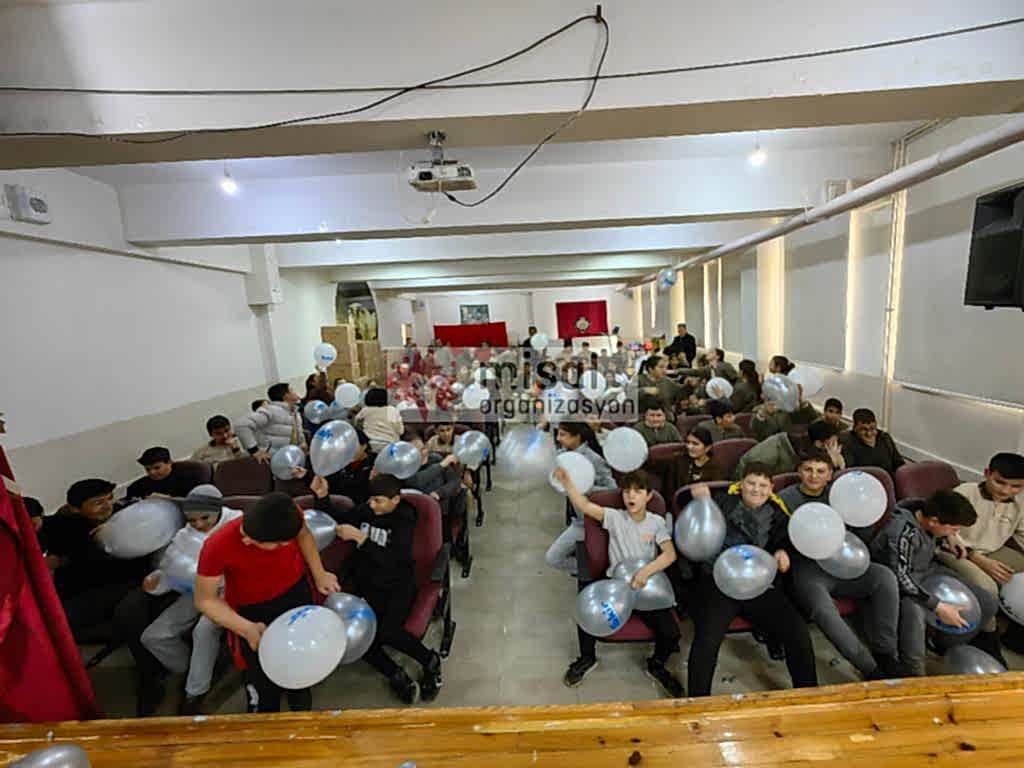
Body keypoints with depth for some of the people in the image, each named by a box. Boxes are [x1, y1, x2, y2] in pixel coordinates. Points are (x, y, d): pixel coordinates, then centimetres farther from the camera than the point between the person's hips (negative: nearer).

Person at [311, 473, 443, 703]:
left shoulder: (404, 519, -14)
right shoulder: (366, 510, -1)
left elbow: (391, 560, -25)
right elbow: (337, 519, 15)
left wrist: (359, 537, -26)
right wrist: (322, 496, -2)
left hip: (399, 585, -4)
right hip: (368, 585, 4)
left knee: (388, 632, -27)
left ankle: (430, 660, 3)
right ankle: (395, 675, 4)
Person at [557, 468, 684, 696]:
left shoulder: (656, 522, -3)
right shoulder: (614, 517, -7)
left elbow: (670, 554, -15)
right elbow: (584, 506, -22)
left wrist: (647, 570, -31)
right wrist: (566, 482, -38)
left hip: (646, 589, 1)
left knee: (671, 633, -14)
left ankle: (656, 665, 24)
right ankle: (587, 658, 17)